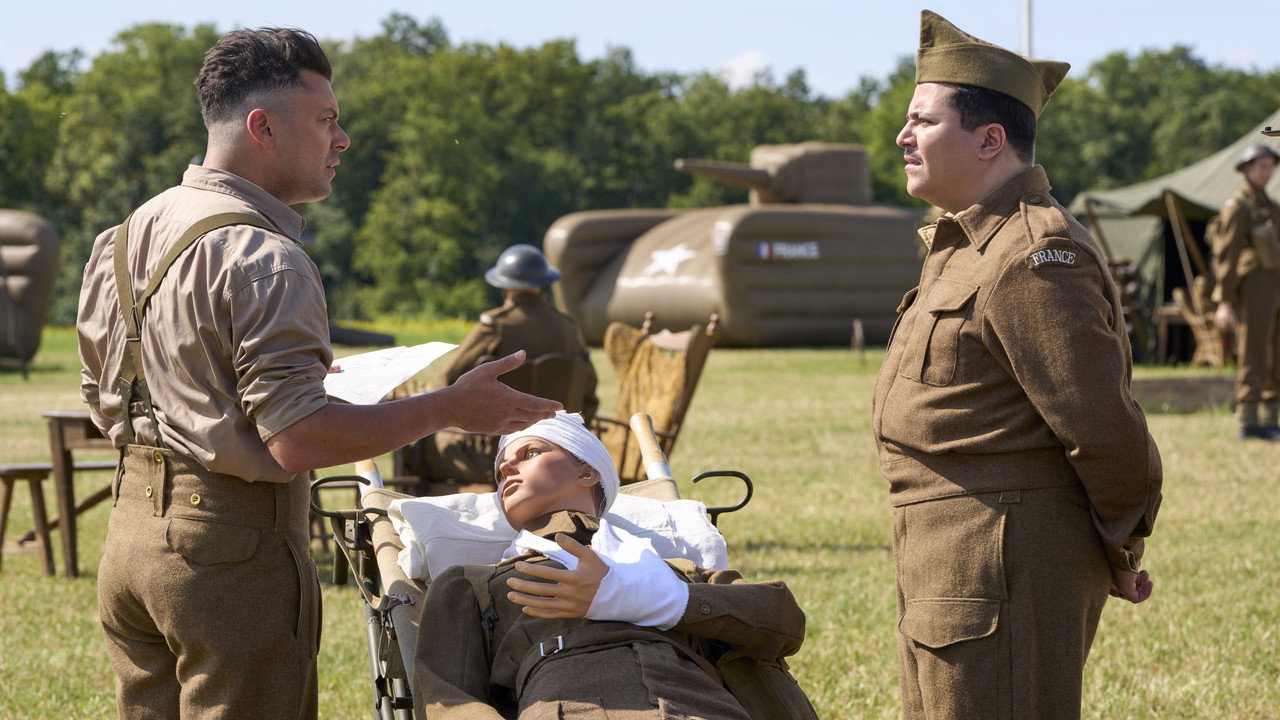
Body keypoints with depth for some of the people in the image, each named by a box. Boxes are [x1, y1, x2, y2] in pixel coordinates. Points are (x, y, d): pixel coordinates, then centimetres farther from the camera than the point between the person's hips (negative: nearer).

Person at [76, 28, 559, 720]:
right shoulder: (264, 258, -19)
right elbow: (296, 440, -24)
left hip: (129, 527, 9)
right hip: (231, 547, -9)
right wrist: (450, 408, -17)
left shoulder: (126, 235, 10)